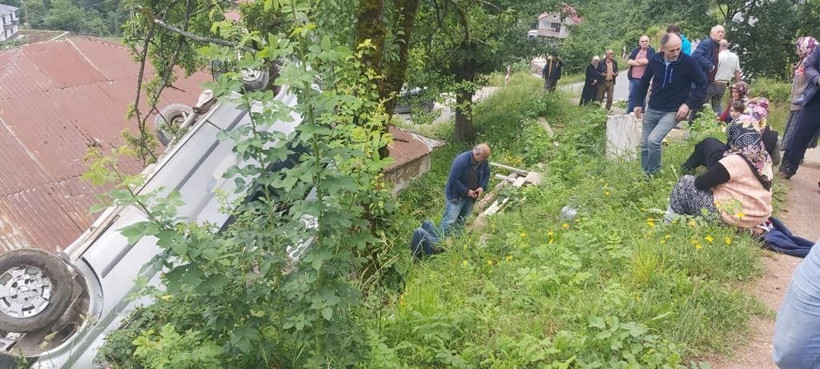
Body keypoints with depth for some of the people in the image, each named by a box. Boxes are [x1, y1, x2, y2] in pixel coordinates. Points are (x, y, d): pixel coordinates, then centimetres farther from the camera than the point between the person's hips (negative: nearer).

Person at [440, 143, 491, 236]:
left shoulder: (483, 162, -6)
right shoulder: (461, 160, -28)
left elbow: (486, 174, 10)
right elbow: (453, 179, -27)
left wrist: (482, 187, -8)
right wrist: (466, 191, -25)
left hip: (470, 197, 7)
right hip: (456, 196, -7)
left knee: (461, 221, 18)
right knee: (450, 221, -7)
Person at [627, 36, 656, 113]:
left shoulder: (651, 51, 0)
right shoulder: (636, 50, 12)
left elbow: (647, 61, -16)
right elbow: (629, 61, 0)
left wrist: (636, 61, -2)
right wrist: (641, 63, -11)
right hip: (633, 78, 4)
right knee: (632, 96, 7)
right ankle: (629, 113, 12)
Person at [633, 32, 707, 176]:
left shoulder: (688, 62, -15)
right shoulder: (654, 60, -6)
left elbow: (702, 84, -5)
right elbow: (644, 82, 10)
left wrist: (688, 104, -13)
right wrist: (638, 103, 11)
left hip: (673, 111, -4)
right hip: (652, 110, 4)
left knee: (653, 140, -22)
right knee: (644, 144, 8)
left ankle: (653, 174, -2)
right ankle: (644, 174, 28)